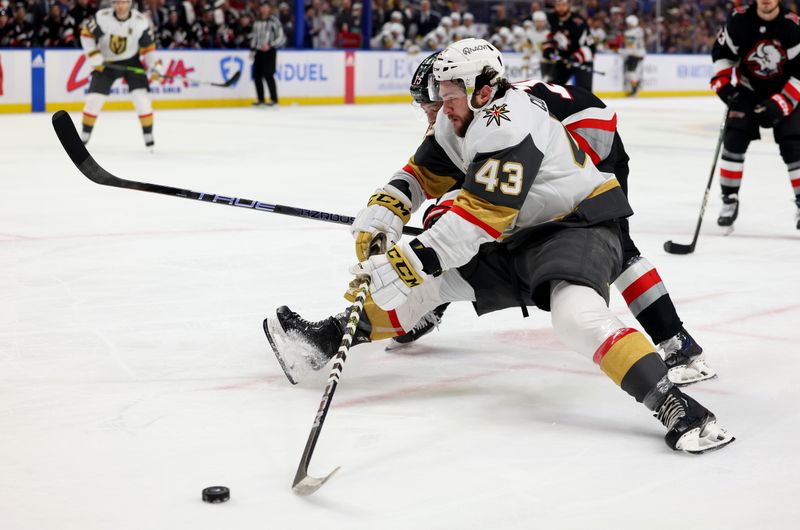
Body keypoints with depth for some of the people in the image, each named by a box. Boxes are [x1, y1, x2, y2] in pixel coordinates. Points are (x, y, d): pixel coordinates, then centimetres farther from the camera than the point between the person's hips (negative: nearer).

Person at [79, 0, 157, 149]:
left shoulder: (140, 21, -17)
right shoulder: (102, 18, -19)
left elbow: (149, 47, -7)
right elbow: (86, 34, -7)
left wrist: (153, 68, -16)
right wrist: (94, 56, -15)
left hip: (131, 61, 0)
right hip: (106, 63, 0)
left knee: (141, 97, -14)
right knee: (94, 98, -4)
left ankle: (148, 138, -2)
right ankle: (84, 137, 12)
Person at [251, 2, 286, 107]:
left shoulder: (274, 21, -6)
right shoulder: (257, 22, 14)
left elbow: (281, 38, -8)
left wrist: (270, 45, -18)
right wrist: (252, 50, 14)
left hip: (269, 51, -6)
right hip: (259, 51, 6)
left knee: (268, 74, -14)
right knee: (256, 75, 3)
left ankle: (274, 99, -5)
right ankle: (261, 99, 12)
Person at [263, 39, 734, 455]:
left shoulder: (510, 124, -27)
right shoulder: (462, 121, 2)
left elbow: (481, 217, -32)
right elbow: (425, 174, 11)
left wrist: (412, 261, -35)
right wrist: (381, 214, -8)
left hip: (579, 226, -9)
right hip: (518, 237, 9)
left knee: (577, 315, -36)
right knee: (432, 279, 6)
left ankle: (673, 404, -34)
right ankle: (330, 339, 18)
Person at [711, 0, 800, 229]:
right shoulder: (739, 20, -16)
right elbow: (722, 52, 0)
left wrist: (779, 104, -28)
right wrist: (723, 83, -12)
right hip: (748, 88, 2)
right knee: (734, 140, -9)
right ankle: (729, 199, 2)